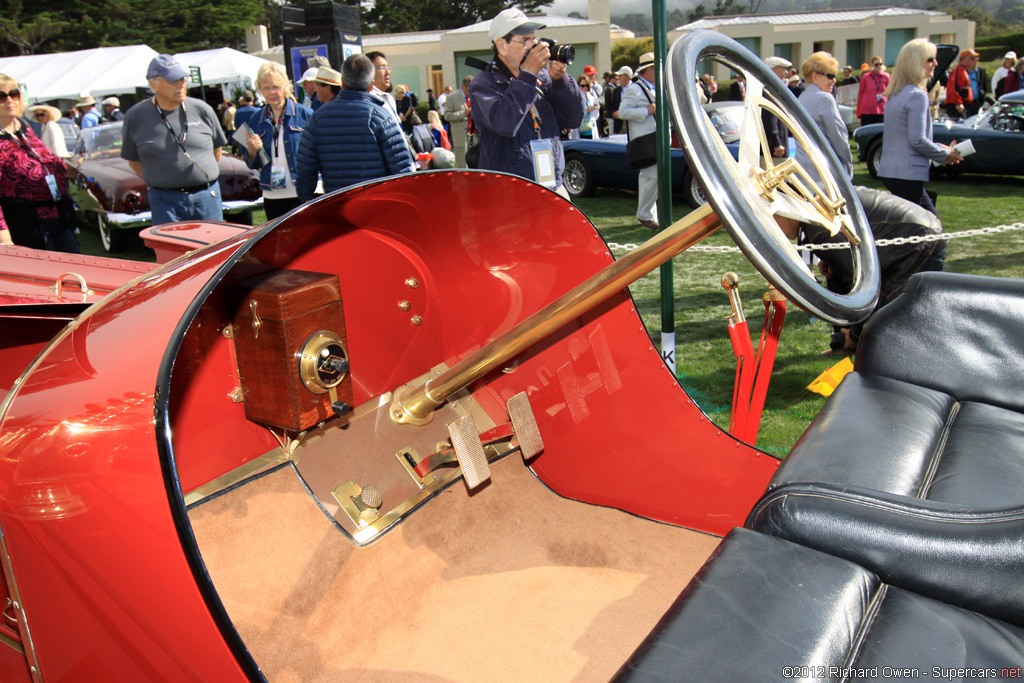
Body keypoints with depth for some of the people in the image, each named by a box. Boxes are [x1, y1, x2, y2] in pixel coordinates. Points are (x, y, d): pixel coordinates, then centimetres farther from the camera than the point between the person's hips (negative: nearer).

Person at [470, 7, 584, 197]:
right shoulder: (484, 83, -3)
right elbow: (504, 124, -22)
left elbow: (573, 119, 8)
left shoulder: (543, 77, 10)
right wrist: (527, 74, -17)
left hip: (554, 188, 5)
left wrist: (560, 79, -5)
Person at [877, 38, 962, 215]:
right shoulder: (917, 95, -14)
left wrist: (940, 148, 16)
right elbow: (917, 140, -19)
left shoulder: (898, 93, 14)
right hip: (906, 174, -10)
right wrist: (944, 155, -4)